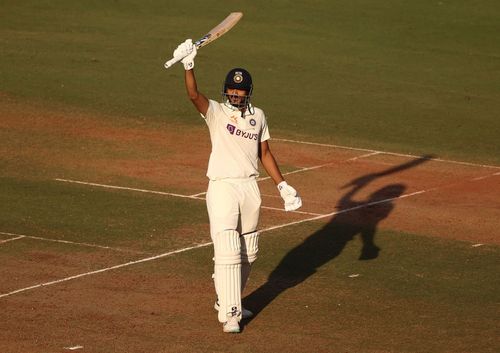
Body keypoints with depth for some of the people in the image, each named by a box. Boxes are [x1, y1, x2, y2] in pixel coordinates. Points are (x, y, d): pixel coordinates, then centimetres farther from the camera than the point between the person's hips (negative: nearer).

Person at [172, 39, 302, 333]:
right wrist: (189, 65, -38)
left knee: (248, 254, 14)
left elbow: (265, 153, 15)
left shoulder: (258, 116, 10)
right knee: (228, 253, -11)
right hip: (222, 188, -5)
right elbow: (194, 95, -22)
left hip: (250, 187, 5)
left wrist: (283, 186, 10)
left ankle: (227, 300, 31)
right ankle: (230, 314, -10)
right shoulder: (216, 112, -4)